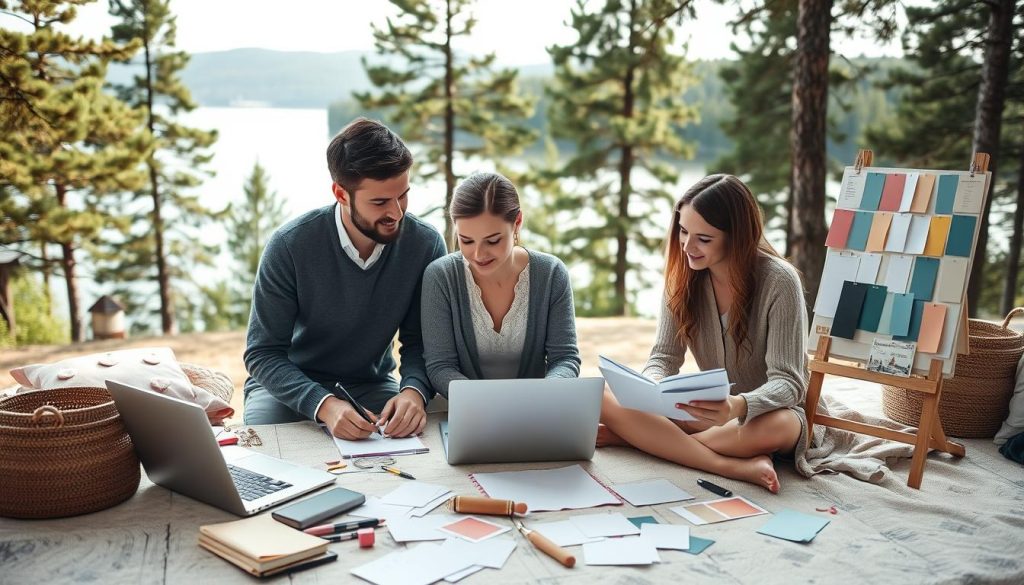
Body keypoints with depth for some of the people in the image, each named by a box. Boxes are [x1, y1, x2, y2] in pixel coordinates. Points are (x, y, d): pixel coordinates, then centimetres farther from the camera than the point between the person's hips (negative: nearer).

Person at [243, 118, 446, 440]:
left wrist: (414, 390, -30)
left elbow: (420, 341, -7)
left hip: (372, 387, 1)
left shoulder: (425, 244, -14)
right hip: (289, 386, 0)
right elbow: (263, 353, -18)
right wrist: (323, 404, -35)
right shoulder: (289, 245, -21)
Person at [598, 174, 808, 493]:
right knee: (606, 400, -20)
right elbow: (664, 356, -2)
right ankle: (735, 467, -31)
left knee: (773, 428, -42)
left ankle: (627, 437, -23)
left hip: (768, 410, -4)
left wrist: (739, 406, -42)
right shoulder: (683, 276, -4)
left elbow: (789, 382, -20)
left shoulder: (779, 281, -18)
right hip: (713, 410, 4)